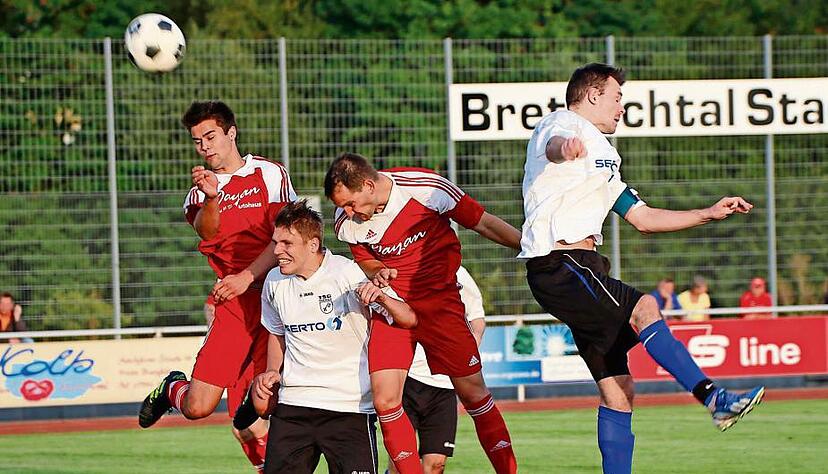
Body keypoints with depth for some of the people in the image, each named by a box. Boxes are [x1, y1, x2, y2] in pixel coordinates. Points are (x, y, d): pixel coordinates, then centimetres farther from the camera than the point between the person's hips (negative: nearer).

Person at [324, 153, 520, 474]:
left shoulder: (426, 188, -17)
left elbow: (484, 224, -6)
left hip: (440, 300, -2)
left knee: (473, 392, -4)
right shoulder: (346, 223, -6)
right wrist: (378, 273, -9)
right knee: (385, 400, -13)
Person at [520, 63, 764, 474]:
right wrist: (565, 148, -53)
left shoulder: (600, 155, 30)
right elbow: (553, 146, -27)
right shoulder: (561, 124, 0)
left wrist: (710, 214, 23)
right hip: (559, 266, -10)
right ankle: (714, 399, -39)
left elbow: (643, 218, 31)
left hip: (584, 268, 10)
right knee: (643, 308, -28)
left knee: (617, 390, 5)